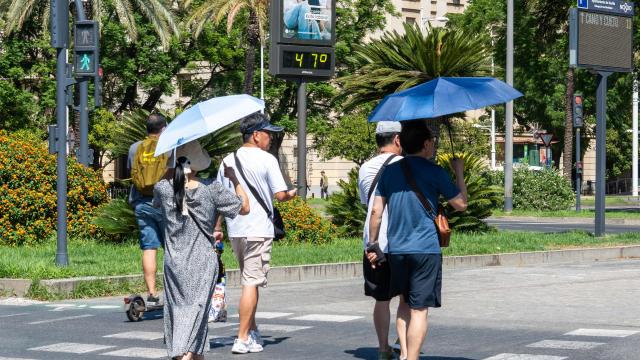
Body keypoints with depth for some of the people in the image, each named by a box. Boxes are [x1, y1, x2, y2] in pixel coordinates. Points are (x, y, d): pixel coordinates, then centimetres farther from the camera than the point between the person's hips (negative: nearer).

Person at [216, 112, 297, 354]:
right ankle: (242, 339, -7)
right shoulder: (267, 160, -8)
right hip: (258, 229, -6)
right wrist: (291, 194, 9)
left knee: (249, 281, 19)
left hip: (235, 230, 7)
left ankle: (252, 332, 24)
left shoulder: (228, 161, 10)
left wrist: (217, 227, 20)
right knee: (251, 283, -5)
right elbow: (280, 195, -13)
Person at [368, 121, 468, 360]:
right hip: (426, 249, -5)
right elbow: (461, 204, 1)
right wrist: (459, 173, 12)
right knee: (419, 309, -3)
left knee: (405, 303, 20)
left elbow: (376, 211, 6)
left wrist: (372, 245, 13)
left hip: (396, 249, 5)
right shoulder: (434, 172, -6)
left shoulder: (390, 171, 7)